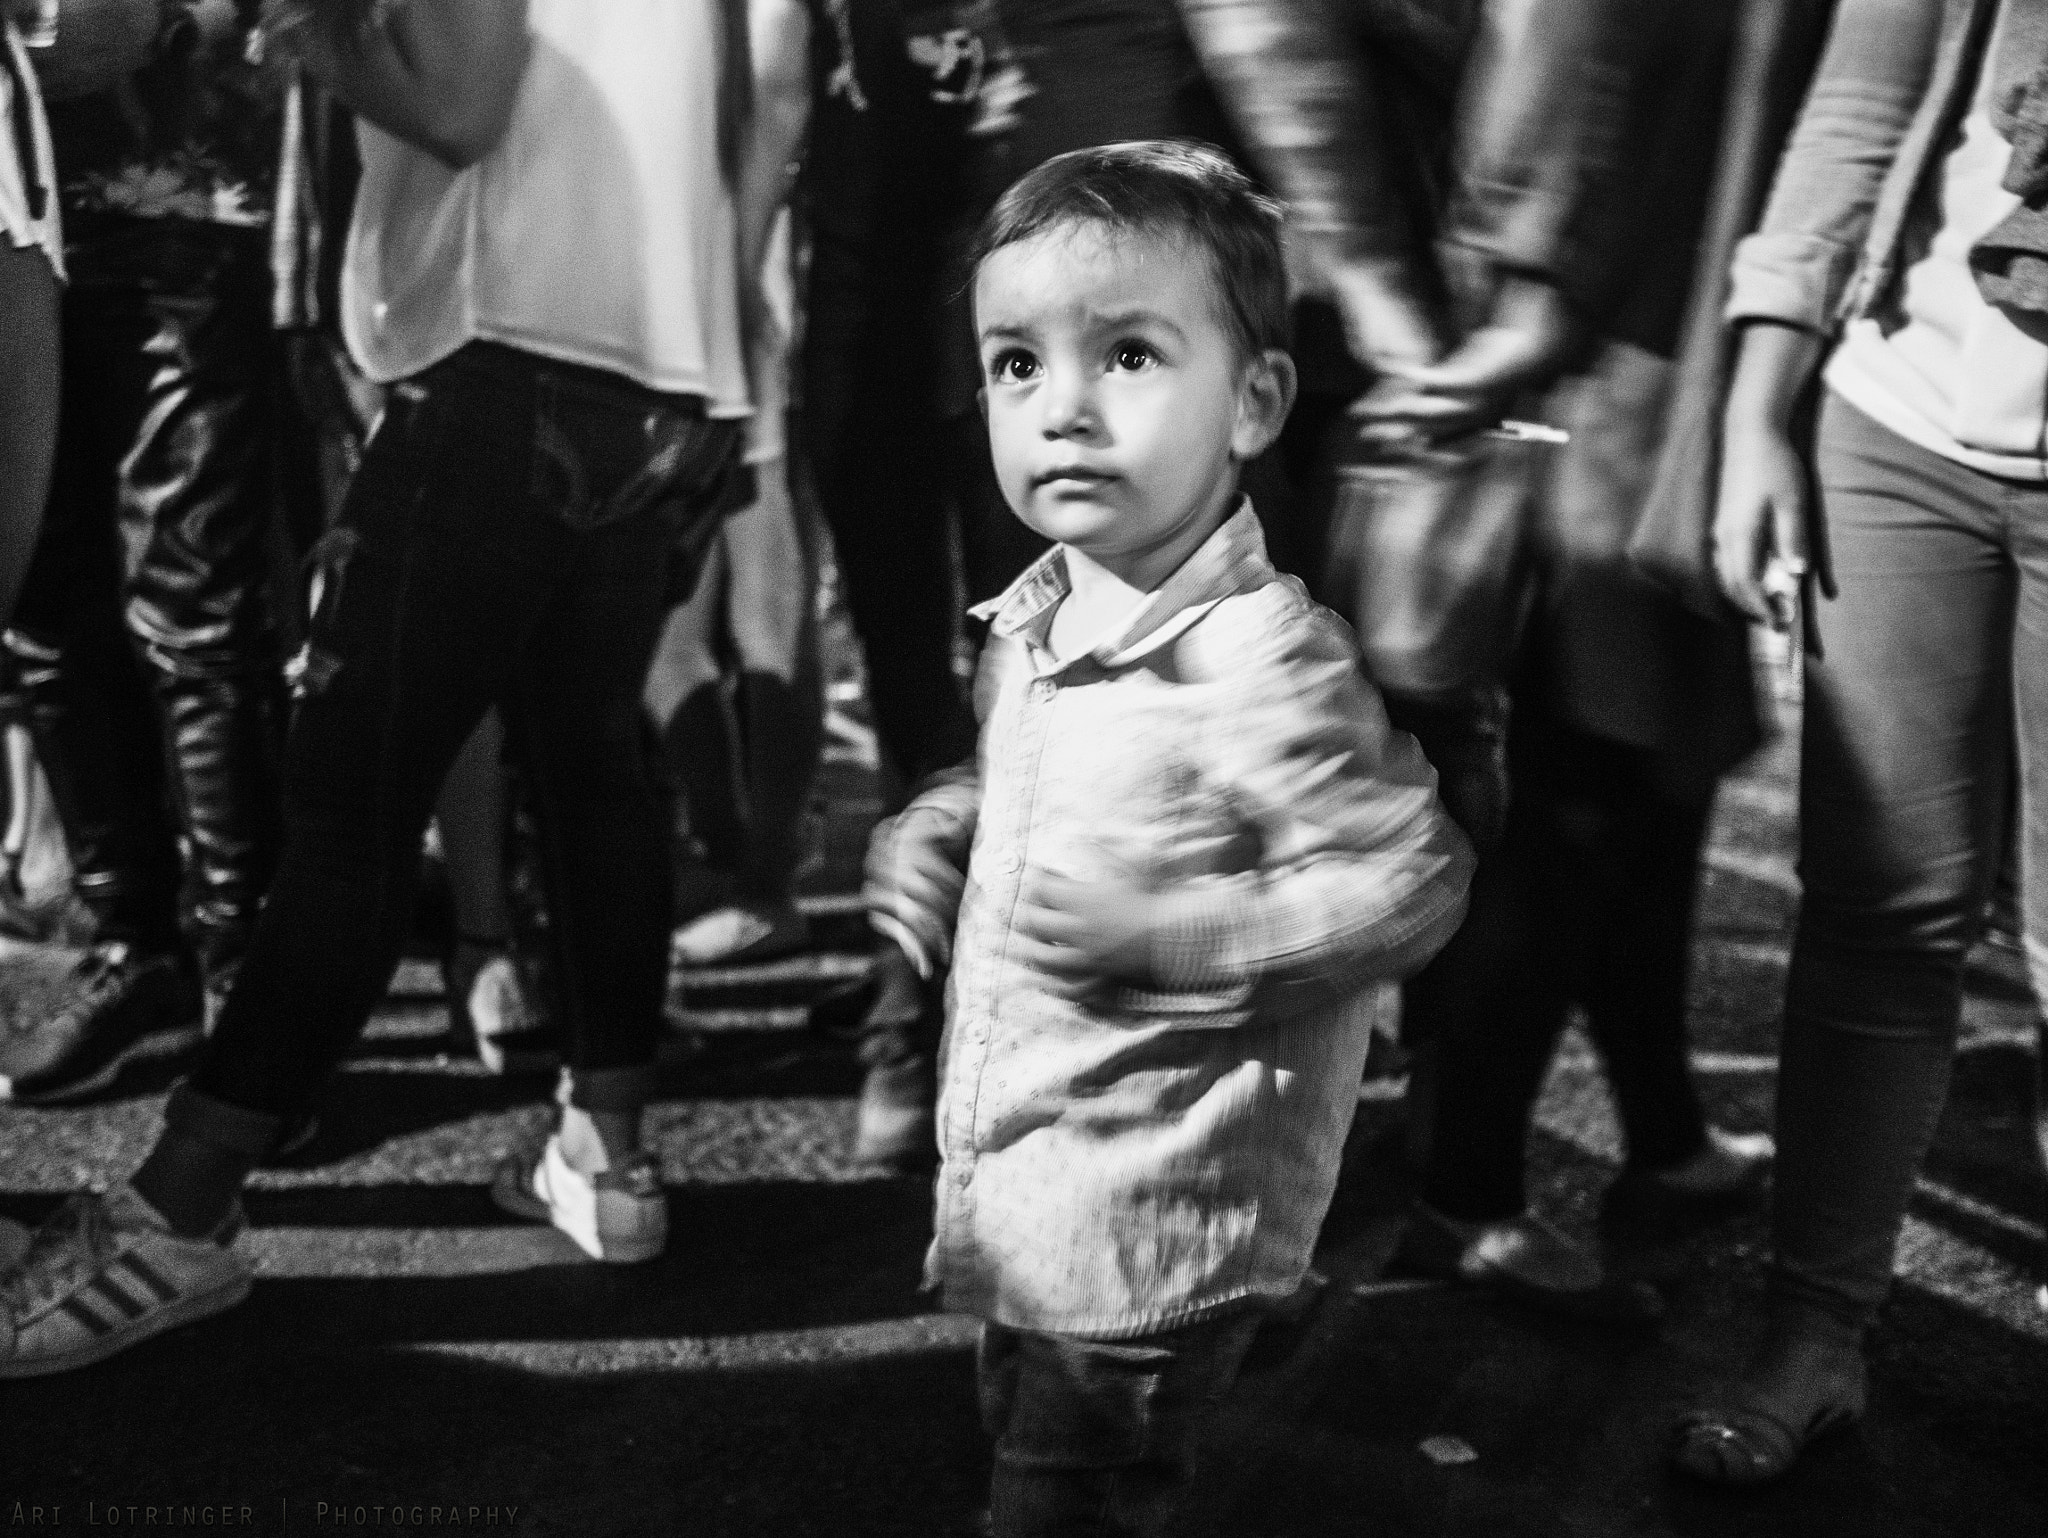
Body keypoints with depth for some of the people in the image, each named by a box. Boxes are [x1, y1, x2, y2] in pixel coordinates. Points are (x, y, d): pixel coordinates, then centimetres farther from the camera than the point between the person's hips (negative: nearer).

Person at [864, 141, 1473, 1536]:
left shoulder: (1259, 655, -25)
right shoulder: (1039, 618, 2)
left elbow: (1411, 880, -24)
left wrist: (1166, 930, -29)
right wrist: (943, 834, 2)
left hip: (1155, 1236, -8)